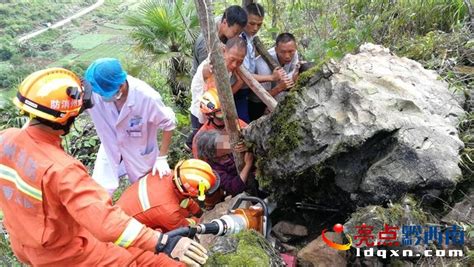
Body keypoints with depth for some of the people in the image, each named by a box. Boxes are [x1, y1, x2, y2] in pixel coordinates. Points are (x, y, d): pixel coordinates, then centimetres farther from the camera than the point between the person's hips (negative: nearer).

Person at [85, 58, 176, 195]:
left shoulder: (147, 97, -35)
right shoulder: (93, 92, -29)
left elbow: (168, 124, -20)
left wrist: (161, 158, -17)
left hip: (139, 151, -2)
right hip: (110, 147, 2)